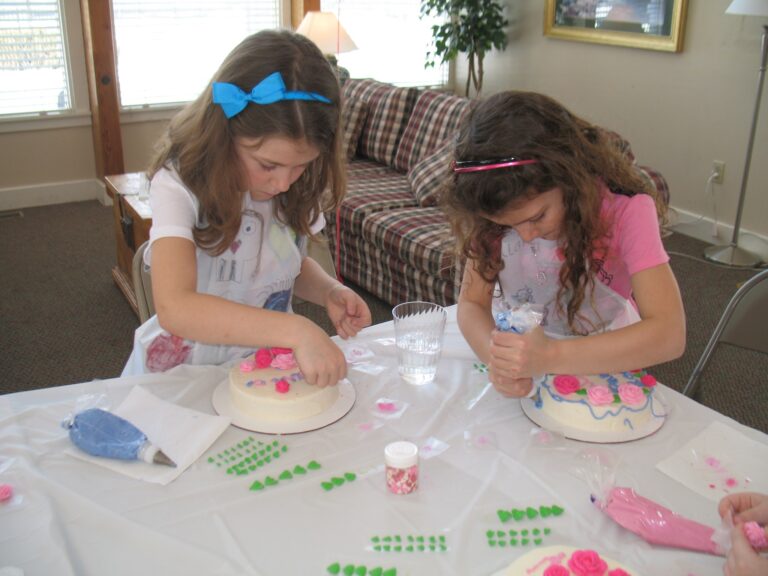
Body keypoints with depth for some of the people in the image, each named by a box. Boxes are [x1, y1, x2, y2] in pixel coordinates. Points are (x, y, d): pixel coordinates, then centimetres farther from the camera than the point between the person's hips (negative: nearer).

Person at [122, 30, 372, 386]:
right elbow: (174, 308, -32)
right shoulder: (179, 184, -19)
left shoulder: (297, 187, -3)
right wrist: (295, 331, -38)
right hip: (182, 376, -3)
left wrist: (329, 292, -6)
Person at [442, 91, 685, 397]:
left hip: (603, 361, -2)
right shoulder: (497, 212, -14)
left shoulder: (626, 209, -23)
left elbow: (669, 335, -30)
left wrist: (551, 357, -42)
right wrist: (496, 356, -36)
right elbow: (472, 303, -13)